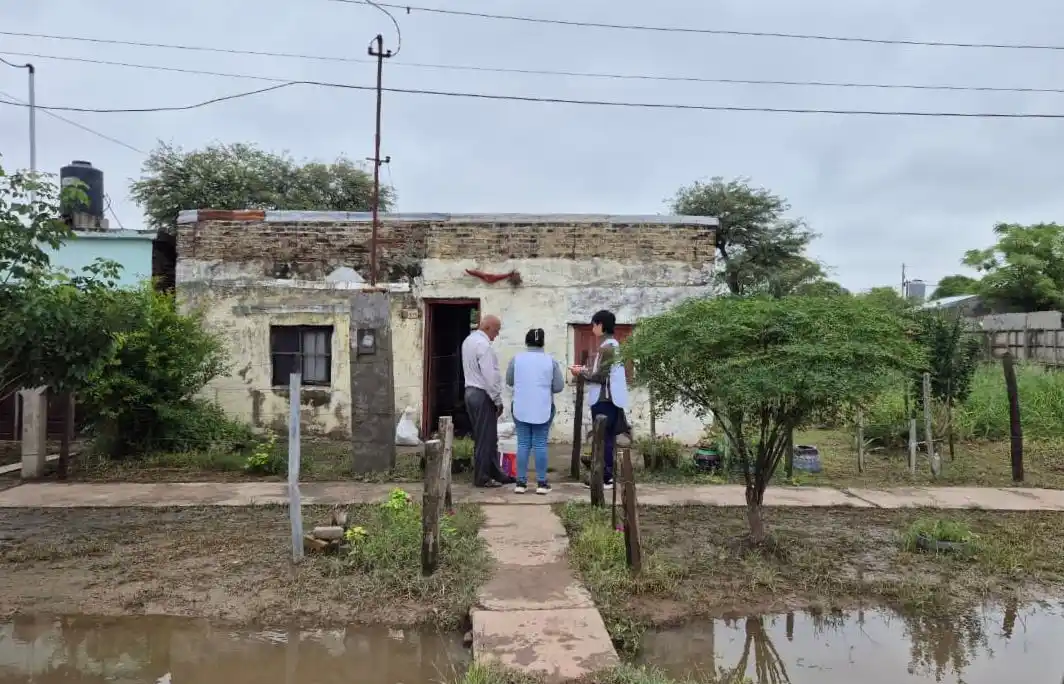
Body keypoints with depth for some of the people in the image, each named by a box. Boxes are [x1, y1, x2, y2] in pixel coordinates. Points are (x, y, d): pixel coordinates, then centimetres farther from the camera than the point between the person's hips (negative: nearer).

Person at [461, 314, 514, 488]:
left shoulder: (469, 340, 13)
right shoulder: (483, 344, -18)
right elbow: (490, 376, -21)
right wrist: (498, 400, -13)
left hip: (471, 391, 10)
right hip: (483, 395, -10)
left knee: (488, 436, 14)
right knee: (485, 438, -1)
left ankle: (496, 474, 21)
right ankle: (482, 478, 6)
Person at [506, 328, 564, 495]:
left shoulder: (516, 359, -1)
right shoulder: (550, 360, -4)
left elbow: (509, 381, 10)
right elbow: (559, 386, -1)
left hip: (521, 408, 1)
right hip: (543, 409, -1)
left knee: (523, 444, 5)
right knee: (540, 444, 3)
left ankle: (521, 482, 6)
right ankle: (541, 483, 5)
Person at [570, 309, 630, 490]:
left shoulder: (606, 347, -15)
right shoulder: (612, 344, 15)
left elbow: (600, 376, -18)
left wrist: (581, 372, -6)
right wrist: (585, 369, 12)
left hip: (604, 399, -10)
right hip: (610, 398, 10)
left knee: (603, 438, -4)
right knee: (607, 438, 13)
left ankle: (604, 478, 1)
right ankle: (607, 475, 20)